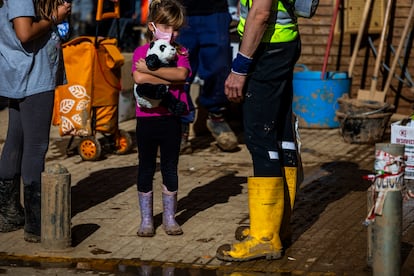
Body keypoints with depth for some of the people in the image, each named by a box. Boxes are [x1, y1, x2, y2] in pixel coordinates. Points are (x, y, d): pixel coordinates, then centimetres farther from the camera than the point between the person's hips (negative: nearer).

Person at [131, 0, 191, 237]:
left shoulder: (180, 52, 3)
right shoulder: (141, 52, -1)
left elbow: (182, 74, -18)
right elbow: (139, 78, -19)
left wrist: (149, 69, -19)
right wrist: (169, 78, -17)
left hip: (171, 118, 1)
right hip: (147, 117, -1)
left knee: (170, 168, 8)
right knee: (146, 168, 7)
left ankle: (170, 217, 18)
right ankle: (146, 219, 15)